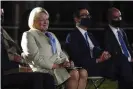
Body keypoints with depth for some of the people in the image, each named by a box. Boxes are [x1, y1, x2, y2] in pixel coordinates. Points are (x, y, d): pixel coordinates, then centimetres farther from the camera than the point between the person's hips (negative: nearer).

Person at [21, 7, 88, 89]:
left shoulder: (51, 35, 28)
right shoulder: (28, 35, 1)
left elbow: (61, 53, 24)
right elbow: (36, 58, -11)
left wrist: (66, 62, 0)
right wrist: (56, 65, -15)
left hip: (60, 68, 8)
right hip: (44, 70, -8)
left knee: (83, 72, -21)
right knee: (74, 74, -30)